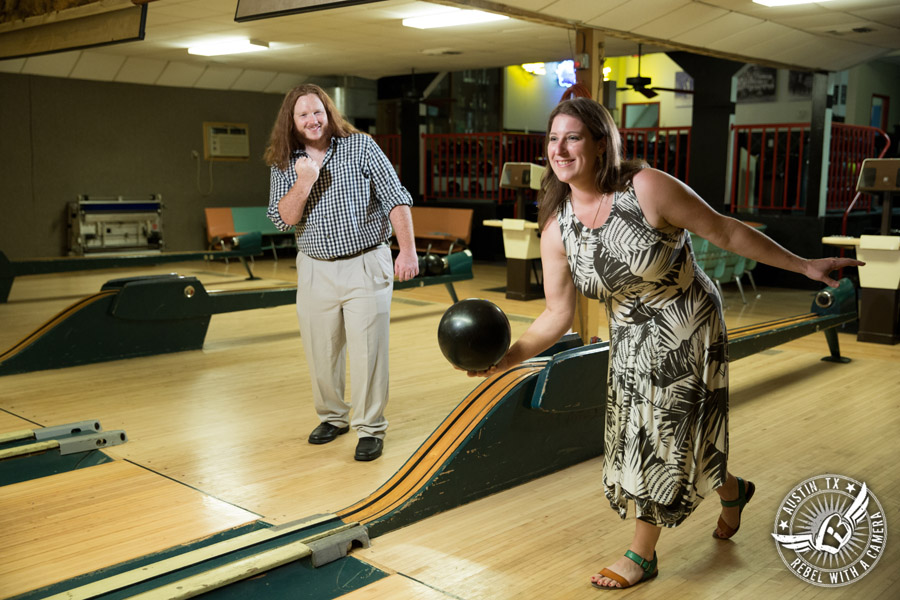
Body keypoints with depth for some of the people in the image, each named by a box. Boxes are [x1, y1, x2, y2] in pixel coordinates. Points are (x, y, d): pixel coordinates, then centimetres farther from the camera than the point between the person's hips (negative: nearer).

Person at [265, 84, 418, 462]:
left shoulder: (360, 147, -3)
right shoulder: (284, 164, 4)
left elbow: (396, 199, -7)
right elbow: (283, 220, -4)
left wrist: (408, 250, -15)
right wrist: (303, 184, -20)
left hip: (366, 265, -3)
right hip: (315, 270, 3)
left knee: (367, 350, -3)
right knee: (320, 351, 10)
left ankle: (370, 428, 9)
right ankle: (332, 417, 30)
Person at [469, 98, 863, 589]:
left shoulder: (647, 188, -25)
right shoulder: (556, 227, -10)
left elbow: (725, 232, -16)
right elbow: (558, 314, -9)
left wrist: (804, 266, -10)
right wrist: (508, 358, -22)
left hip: (688, 327, -6)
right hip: (630, 340, 6)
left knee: (666, 436, 3)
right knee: (638, 436, 15)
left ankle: (641, 554, 23)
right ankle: (732, 491, 46)